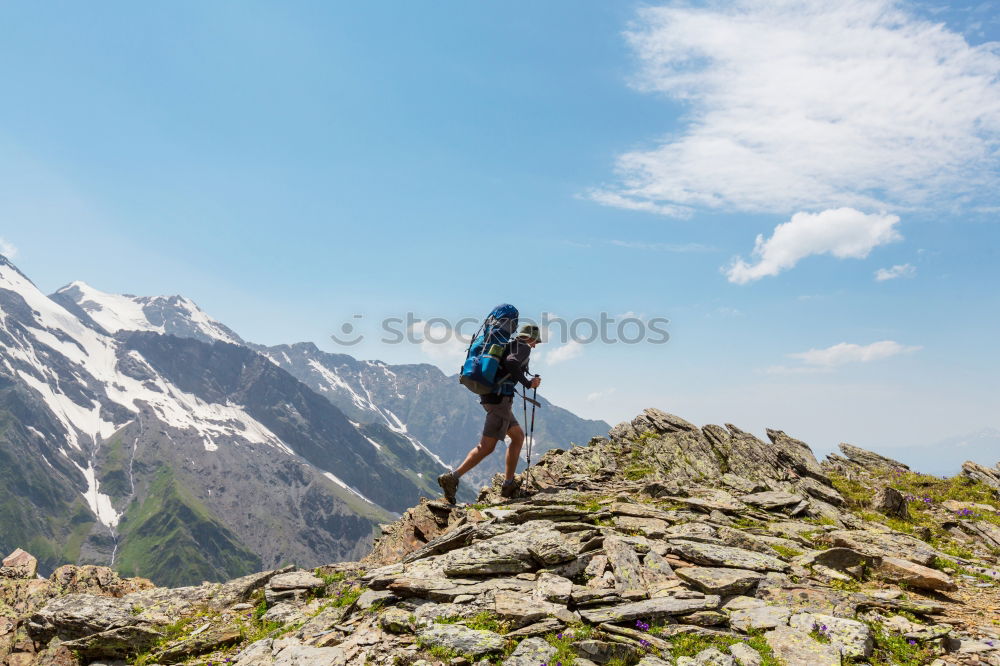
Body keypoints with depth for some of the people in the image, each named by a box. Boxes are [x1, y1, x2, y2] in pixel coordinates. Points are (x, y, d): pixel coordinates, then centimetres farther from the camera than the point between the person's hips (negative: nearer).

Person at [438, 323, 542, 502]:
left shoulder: (509, 346, 24)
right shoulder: (523, 347, -3)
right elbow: (511, 363, -23)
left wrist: (530, 380, 27)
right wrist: (527, 383, -14)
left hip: (490, 396, 10)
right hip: (500, 398, -10)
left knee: (518, 436, 17)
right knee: (487, 446, -9)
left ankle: (508, 485, 17)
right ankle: (452, 477, -14)